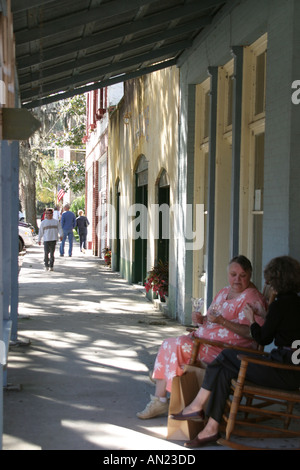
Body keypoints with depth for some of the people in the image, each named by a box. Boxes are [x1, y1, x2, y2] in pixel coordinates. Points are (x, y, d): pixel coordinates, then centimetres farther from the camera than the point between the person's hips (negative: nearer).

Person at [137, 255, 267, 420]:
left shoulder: (252, 299, -11)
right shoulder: (224, 292, 17)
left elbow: (251, 332, -21)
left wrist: (222, 321, -26)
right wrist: (202, 319, 3)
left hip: (226, 350, -9)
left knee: (178, 346, -21)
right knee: (168, 344, -4)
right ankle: (158, 400, -4)